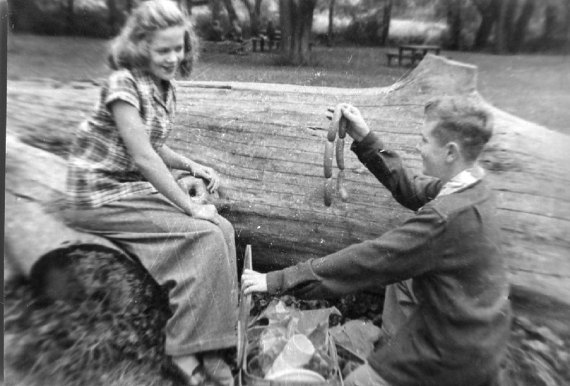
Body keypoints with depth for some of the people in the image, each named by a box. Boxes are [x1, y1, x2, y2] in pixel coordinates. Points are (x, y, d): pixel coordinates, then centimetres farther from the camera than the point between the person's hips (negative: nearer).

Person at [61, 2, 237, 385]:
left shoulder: (166, 89, 9)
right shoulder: (124, 84, -15)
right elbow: (142, 157, -22)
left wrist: (195, 167, 1)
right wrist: (190, 207, -20)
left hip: (140, 187, 7)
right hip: (103, 197, -7)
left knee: (222, 228, -10)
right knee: (206, 234, -20)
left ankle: (208, 346, -4)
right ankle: (187, 352, -7)